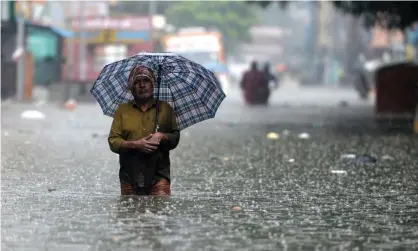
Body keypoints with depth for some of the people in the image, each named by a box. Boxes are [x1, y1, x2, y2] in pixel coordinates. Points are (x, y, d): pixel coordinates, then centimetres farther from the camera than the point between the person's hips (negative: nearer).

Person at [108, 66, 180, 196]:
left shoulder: (165, 108, 12)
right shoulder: (122, 110, 10)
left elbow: (175, 137, 13)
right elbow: (113, 141, 4)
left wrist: (162, 136, -9)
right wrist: (135, 144, -13)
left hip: (158, 174, -1)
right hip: (130, 175, 1)